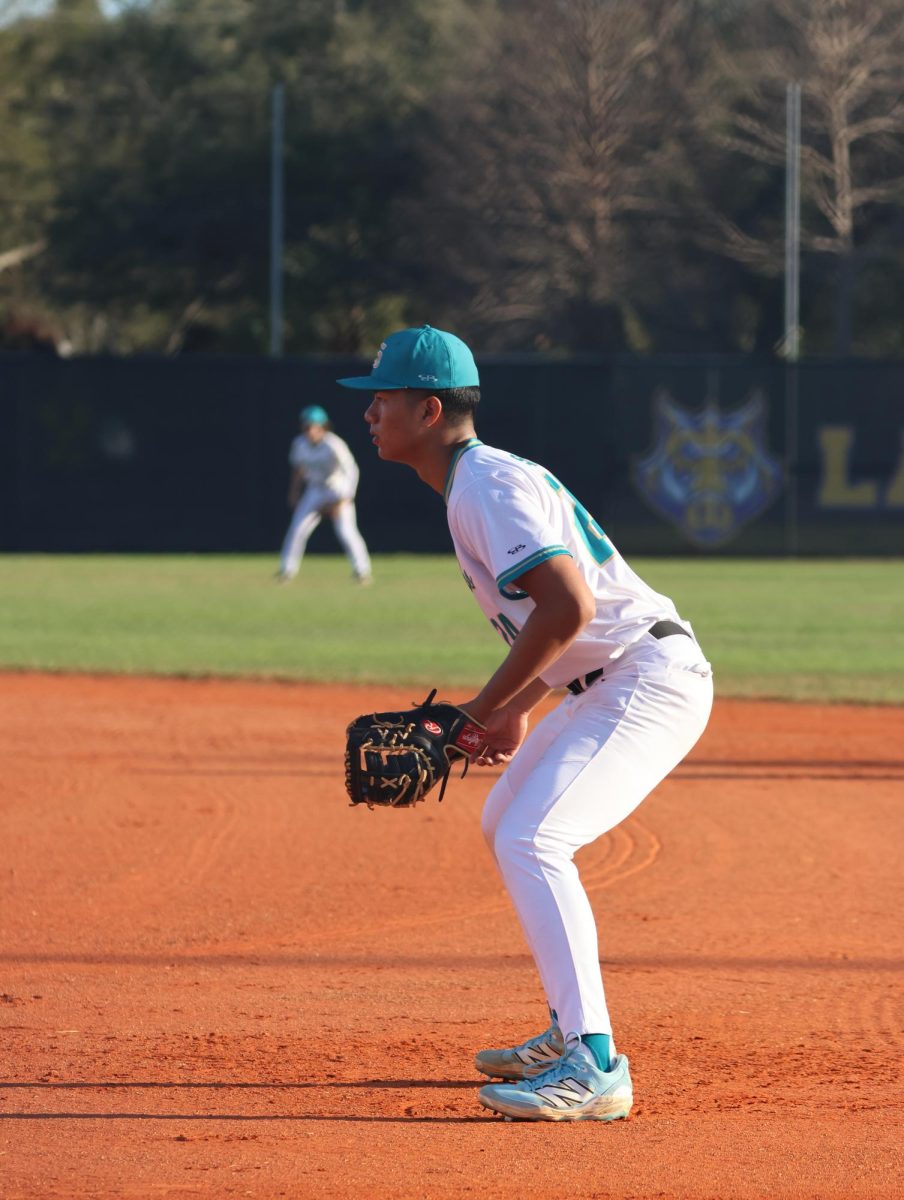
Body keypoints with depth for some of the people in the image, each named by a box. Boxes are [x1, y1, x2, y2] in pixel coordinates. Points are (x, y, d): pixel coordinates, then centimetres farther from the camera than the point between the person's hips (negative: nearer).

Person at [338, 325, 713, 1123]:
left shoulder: (489, 485, -17)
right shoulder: (472, 485, 15)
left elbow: (569, 607, -30)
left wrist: (487, 708, -21)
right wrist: (520, 710, 15)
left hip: (650, 681, -11)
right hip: (608, 682, 11)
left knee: (531, 842, -22)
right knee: (506, 827, 23)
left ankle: (593, 1068, -28)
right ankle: (572, 1030, 28)